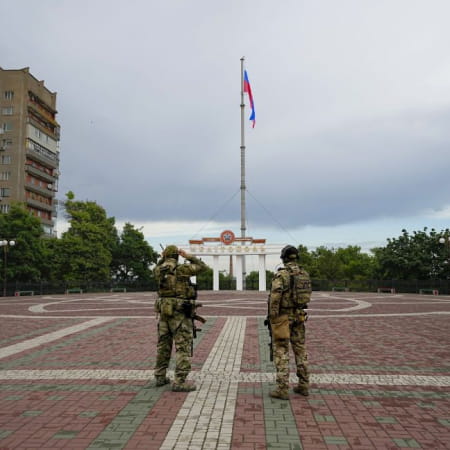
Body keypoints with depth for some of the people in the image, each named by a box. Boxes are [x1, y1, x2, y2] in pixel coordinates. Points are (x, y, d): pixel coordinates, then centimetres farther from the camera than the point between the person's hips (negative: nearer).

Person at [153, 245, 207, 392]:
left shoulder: (159, 270, 4)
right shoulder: (182, 269, -12)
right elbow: (202, 266, 1)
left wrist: (163, 258, 23)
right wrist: (188, 256, 5)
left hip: (164, 311, 6)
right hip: (180, 313, -6)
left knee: (163, 345, 17)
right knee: (183, 347, -4)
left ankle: (160, 377, 25)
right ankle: (179, 382, -7)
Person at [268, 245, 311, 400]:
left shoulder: (281, 274, -16)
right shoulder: (304, 274, 5)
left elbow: (275, 296, -24)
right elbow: (307, 295, 12)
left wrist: (272, 317, -16)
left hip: (283, 316, -6)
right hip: (299, 316, 6)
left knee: (281, 351, -1)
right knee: (300, 349, 14)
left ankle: (282, 389, -1)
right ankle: (303, 385, 21)